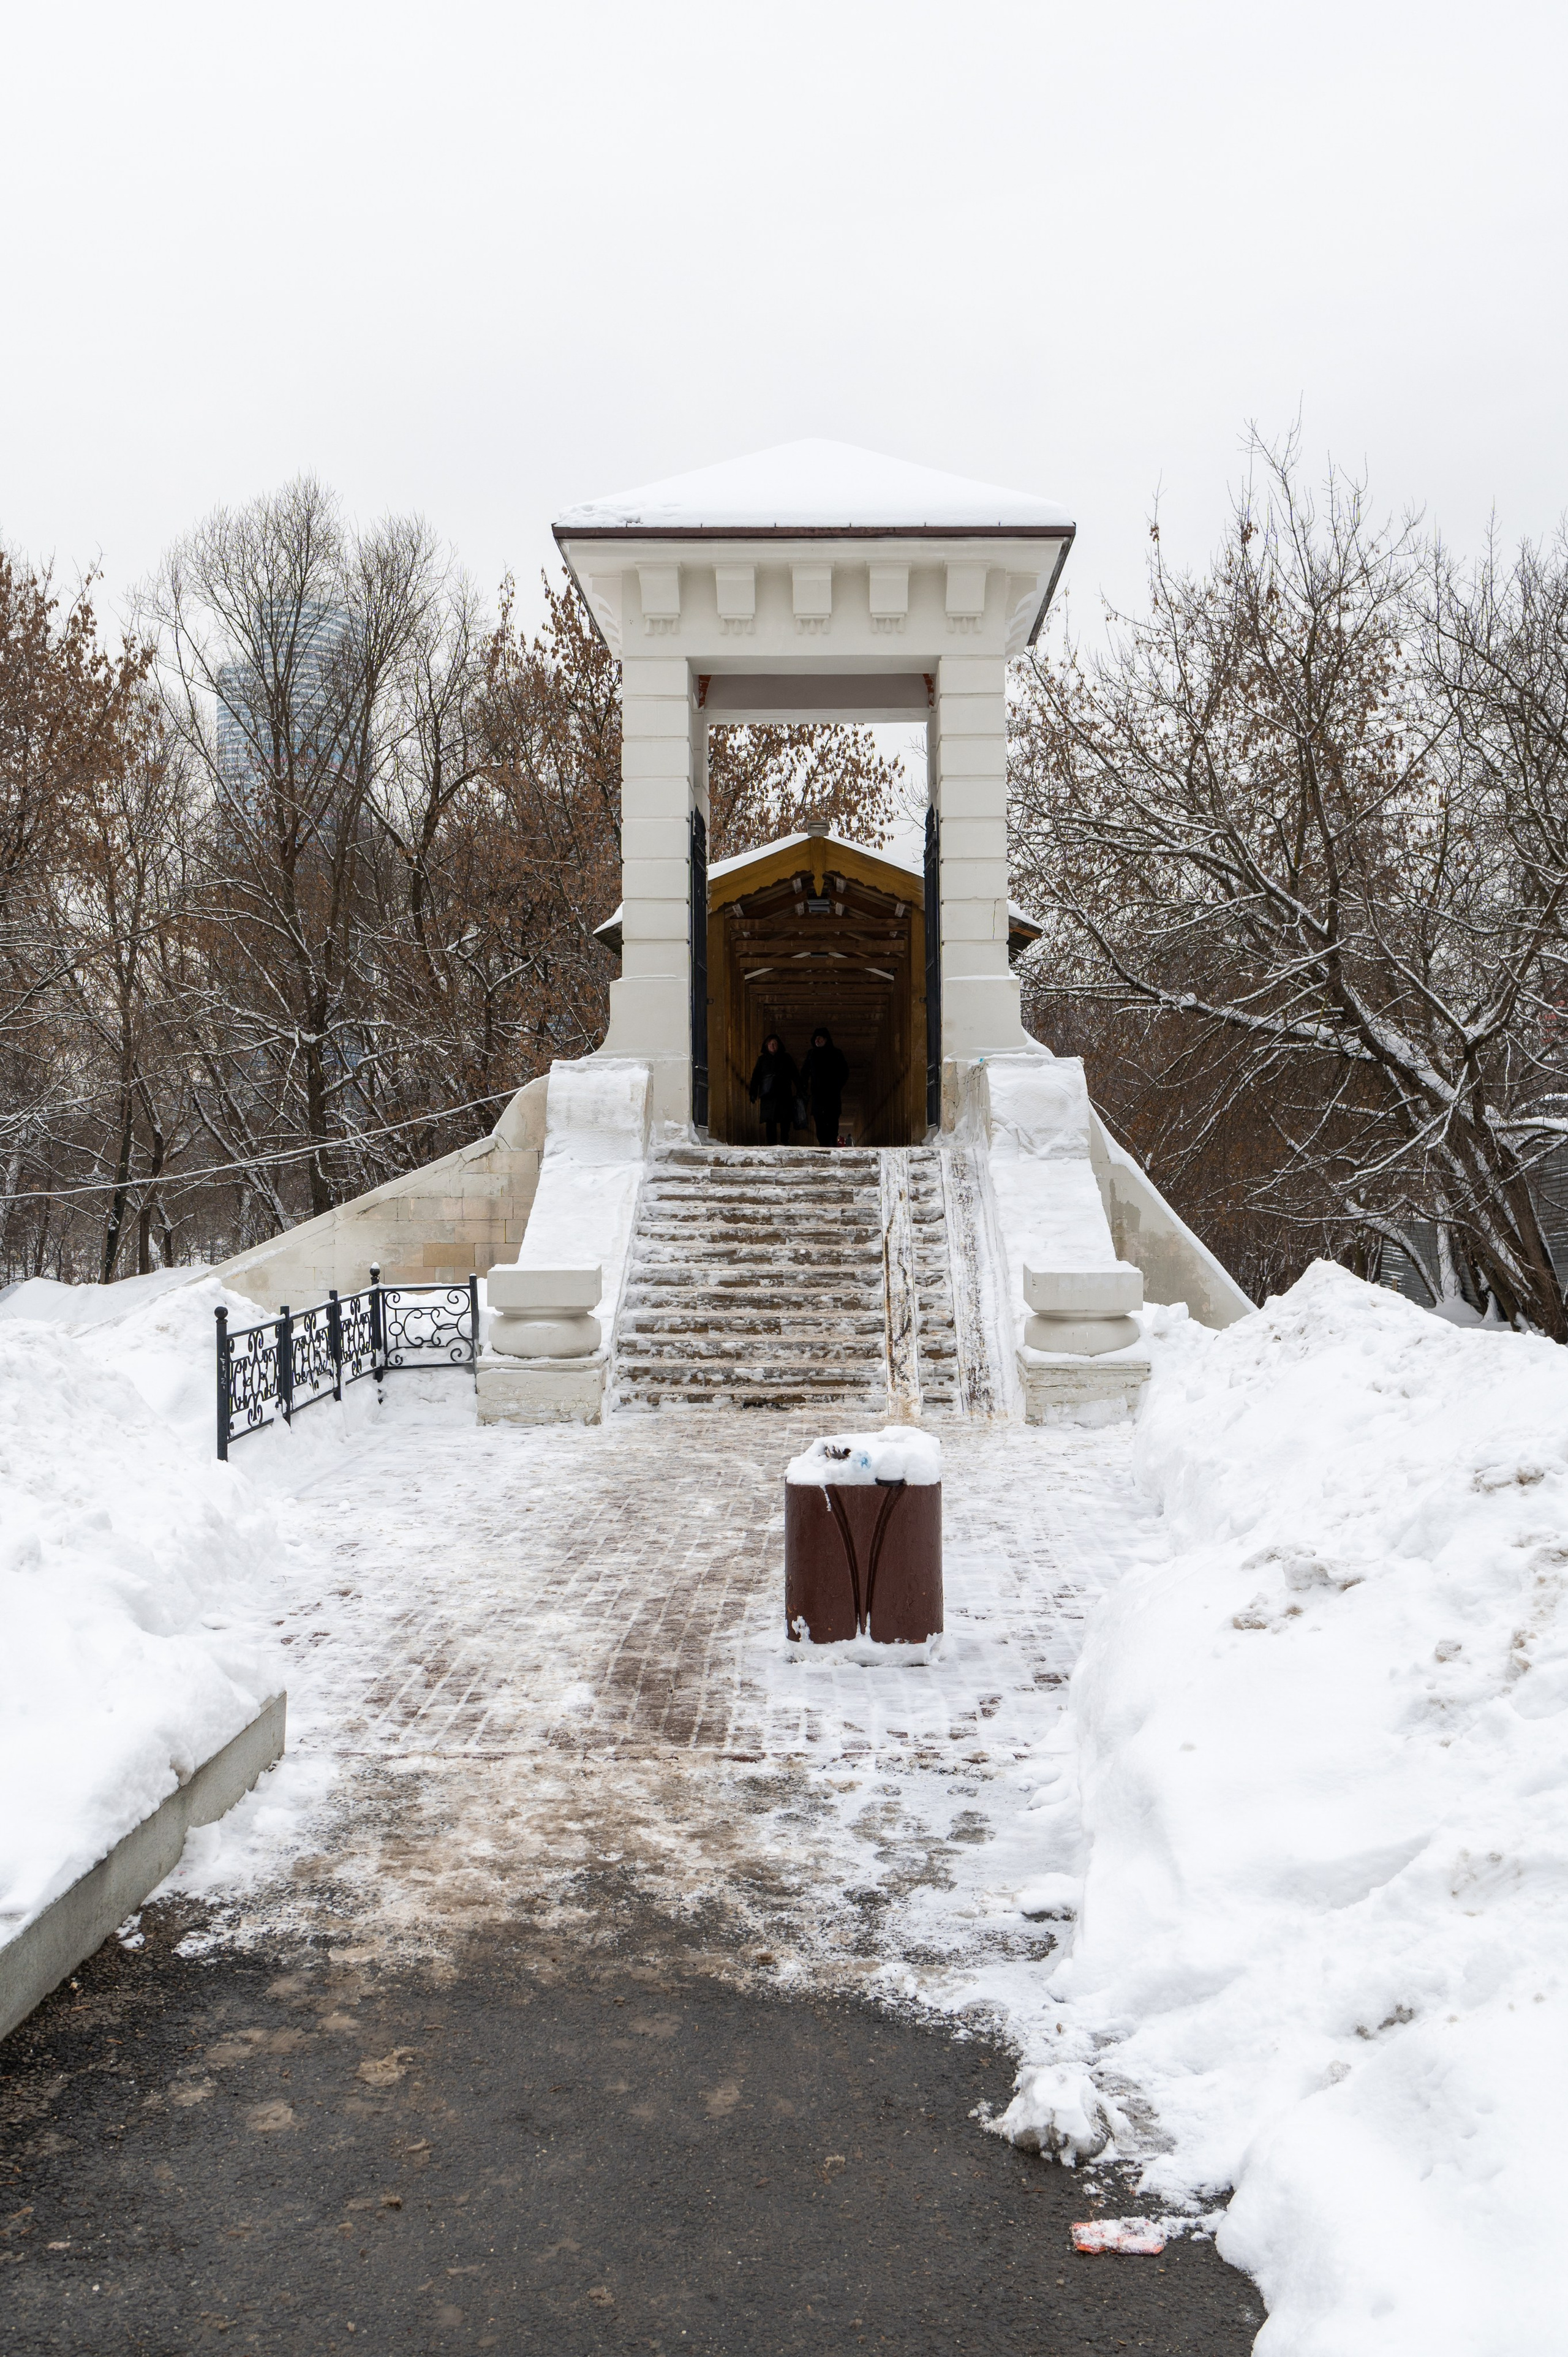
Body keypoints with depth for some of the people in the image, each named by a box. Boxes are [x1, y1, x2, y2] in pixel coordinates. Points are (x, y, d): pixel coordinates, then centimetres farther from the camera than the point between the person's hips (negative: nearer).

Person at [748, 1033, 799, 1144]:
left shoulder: (786, 1059, 11)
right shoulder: (762, 1060, 11)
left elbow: (795, 1076, 12)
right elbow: (755, 1077, 8)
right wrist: (753, 1094, -1)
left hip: (784, 1095, 0)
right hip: (768, 1096, 0)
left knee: (785, 1121, -4)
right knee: (770, 1122, -3)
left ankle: (785, 1142, 5)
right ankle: (771, 1143, 0)